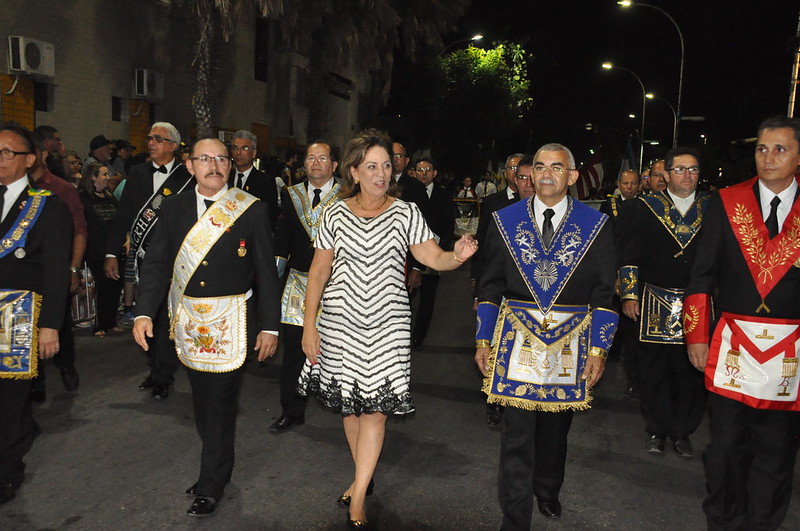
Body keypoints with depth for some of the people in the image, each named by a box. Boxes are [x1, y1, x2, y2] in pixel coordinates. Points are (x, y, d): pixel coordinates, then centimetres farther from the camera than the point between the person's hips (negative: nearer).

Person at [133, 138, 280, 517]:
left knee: (220, 403, 1)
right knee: (202, 401, 16)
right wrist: (144, 312, -7)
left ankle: (211, 487, 19)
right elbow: (157, 262, 5)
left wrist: (269, 326, -5)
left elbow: (266, 272, -4)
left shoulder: (253, 209, -5)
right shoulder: (174, 207, 5)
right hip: (188, 322, 4)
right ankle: (218, 467, 37)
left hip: (231, 323, -4)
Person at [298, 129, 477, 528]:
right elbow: (318, 272, 3)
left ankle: (358, 497, 9)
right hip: (341, 321, 2)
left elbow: (435, 258, -7)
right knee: (349, 403, 12)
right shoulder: (335, 214, 1)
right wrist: (308, 326, -1)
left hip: (388, 323, -1)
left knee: (375, 405, -3)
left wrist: (458, 256, -30)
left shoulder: (405, 212, -1)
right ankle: (364, 476, 33)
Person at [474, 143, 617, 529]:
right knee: (517, 432, -1)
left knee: (556, 423, 16)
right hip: (517, 338, 0)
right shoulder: (506, 221, 3)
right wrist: (484, 340, 3)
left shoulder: (596, 226, 1)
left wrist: (598, 350, -3)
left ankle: (547, 490, 43)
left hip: (570, 343, 1)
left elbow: (603, 294, 1)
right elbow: (490, 286, 6)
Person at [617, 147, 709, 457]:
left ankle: (682, 431, 22)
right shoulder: (644, 208, 3)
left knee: (692, 371, 6)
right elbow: (629, 255, 1)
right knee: (653, 370, 6)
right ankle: (657, 430, 21)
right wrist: (630, 295, -5)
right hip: (655, 304, -1)